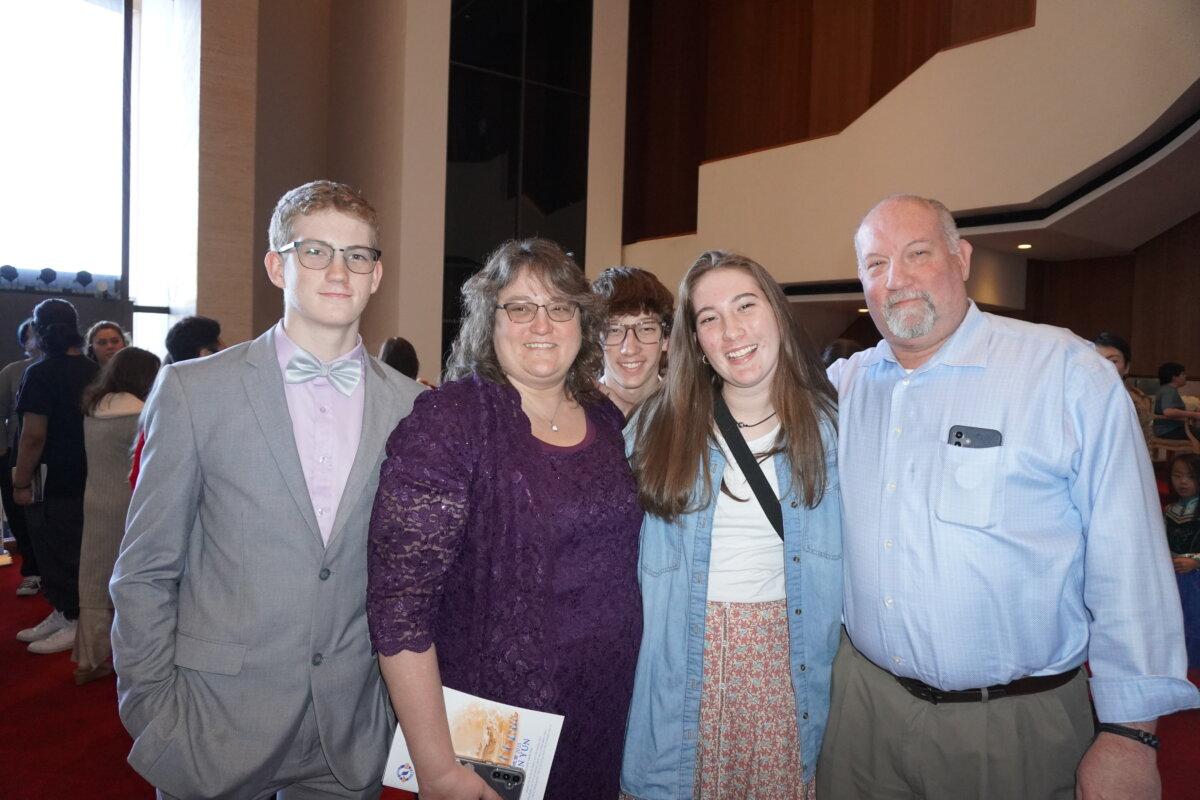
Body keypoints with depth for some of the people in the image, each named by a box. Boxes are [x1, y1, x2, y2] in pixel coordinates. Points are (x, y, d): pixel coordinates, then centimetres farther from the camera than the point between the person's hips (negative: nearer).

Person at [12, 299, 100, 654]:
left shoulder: (41, 373, -16)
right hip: (85, 478, 7)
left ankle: (76, 622, 9)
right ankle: (63, 613, 27)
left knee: (57, 552, 3)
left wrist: (21, 482, -13)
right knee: (71, 550, 17)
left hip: (52, 482, -7)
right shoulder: (93, 371, 5)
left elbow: (34, 435, -20)